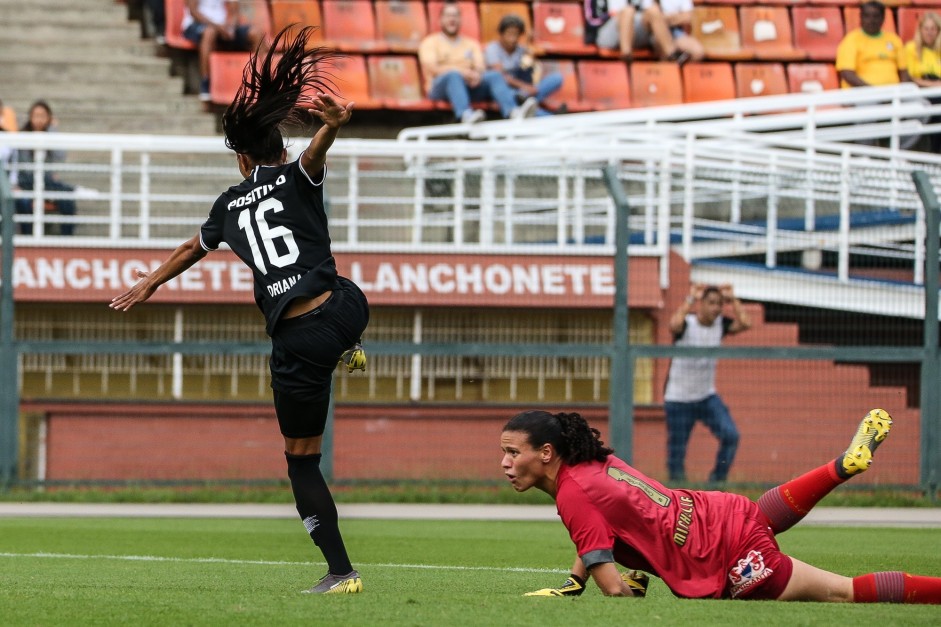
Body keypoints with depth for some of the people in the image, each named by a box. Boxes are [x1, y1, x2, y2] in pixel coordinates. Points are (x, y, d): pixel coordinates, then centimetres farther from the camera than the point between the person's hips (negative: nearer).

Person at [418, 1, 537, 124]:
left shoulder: (471, 44, 24)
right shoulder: (430, 42, 13)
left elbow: (480, 67, 9)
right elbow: (432, 69, -5)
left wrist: (476, 75, -19)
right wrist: (463, 72, -20)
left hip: (470, 85, 3)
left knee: (494, 75, -23)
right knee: (453, 75, -37)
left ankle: (513, 112, -52)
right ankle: (466, 115, -67)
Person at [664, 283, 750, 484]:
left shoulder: (721, 324, -2)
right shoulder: (686, 324, -15)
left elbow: (745, 323, -19)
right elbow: (674, 325, -39)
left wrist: (732, 299, -15)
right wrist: (690, 299, -32)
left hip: (707, 397, 4)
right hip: (679, 399, -4)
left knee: (730, 435, -16)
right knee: (677, 452, 0)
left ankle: (717, 481, -5)